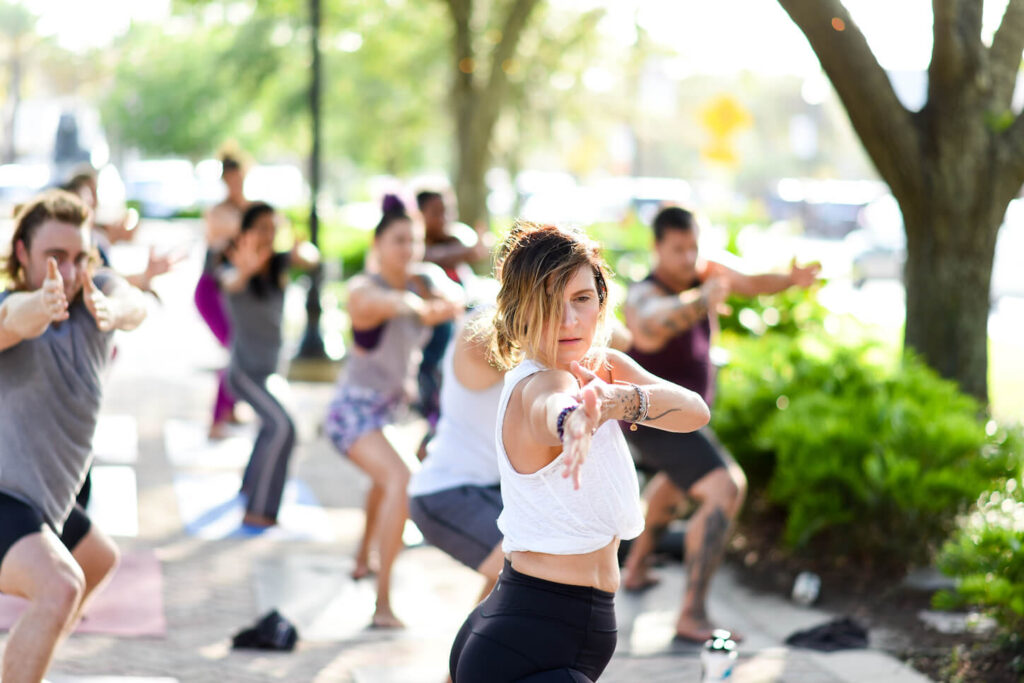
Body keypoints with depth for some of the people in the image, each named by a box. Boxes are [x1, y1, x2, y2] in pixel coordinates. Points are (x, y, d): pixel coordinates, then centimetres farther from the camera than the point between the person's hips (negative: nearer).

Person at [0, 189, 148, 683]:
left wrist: (112, 310, -50)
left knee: (98, 560, 34)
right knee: (61, 586, -33)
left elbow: (136, 306, -25)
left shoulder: (98, 292, -1)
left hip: (48, 503, 9)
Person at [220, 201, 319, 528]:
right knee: (282, 427, -25)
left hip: (270, 368, 8)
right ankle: (257, 511, -25)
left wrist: (305, 253, -49)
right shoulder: (234, 269, -18)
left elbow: (310, 258, -23)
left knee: (272, 425, 28)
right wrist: (244, 270, -67)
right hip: (245, 369, -8)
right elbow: (231, 282, -42)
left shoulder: (278, 263, -3)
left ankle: (250, 486, 53)